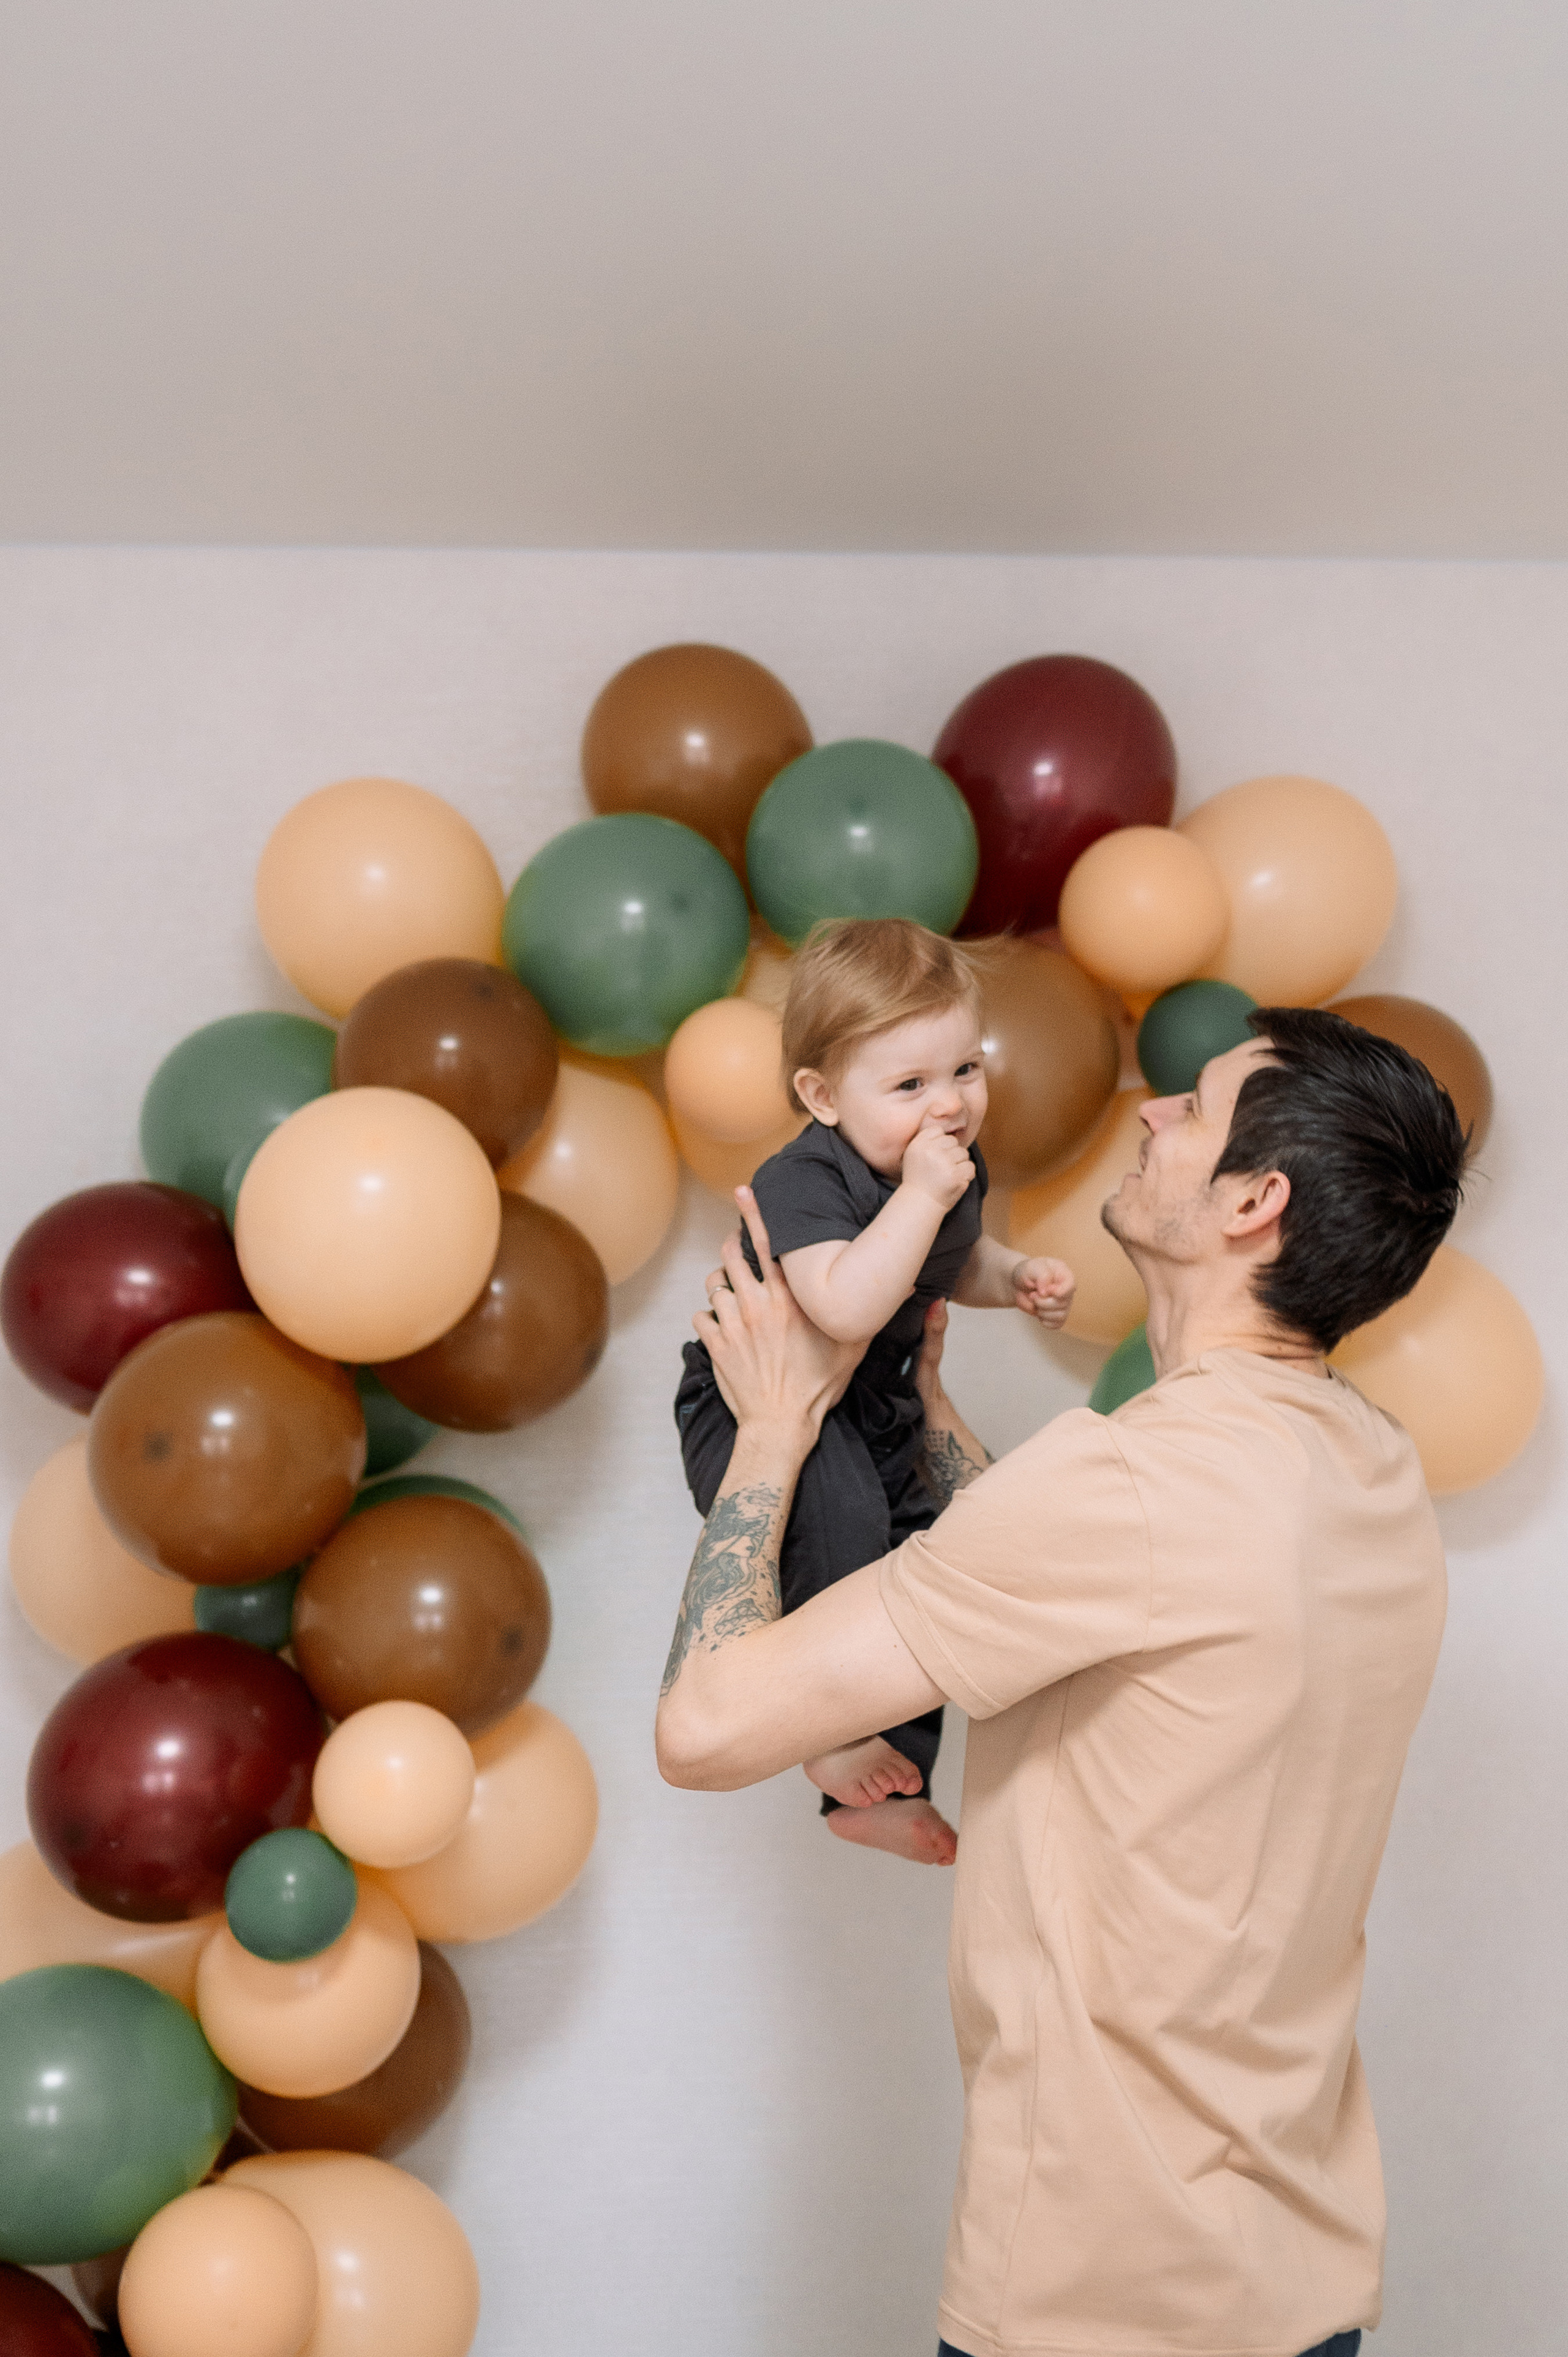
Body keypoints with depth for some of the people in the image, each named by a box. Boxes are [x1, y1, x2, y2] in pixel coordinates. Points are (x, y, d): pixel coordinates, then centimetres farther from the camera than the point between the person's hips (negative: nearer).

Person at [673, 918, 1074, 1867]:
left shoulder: (957, 1168, -3)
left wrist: (1017, 1277, -1)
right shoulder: (802, 1183, -29)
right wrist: (922, 1195, -43)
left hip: (876, 1415, 9)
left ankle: (882, 1792, 30)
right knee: (841, 1514, -38)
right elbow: (846, 1306, -45)